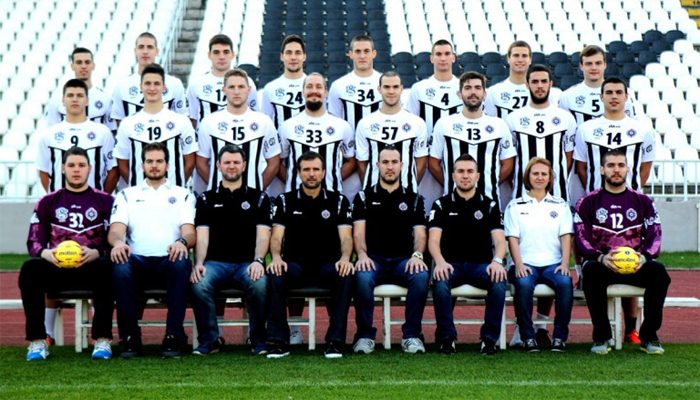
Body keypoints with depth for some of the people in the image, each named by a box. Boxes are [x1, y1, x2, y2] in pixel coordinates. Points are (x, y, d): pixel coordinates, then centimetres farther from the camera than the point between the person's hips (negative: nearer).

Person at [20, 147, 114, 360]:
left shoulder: (104, 201, 12)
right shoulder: (48, 202, 16)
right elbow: (34, 242, 9)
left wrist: (95, 253, -20)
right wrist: (46, 253, -16)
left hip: (91, 267, -1)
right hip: (55, 269, 1)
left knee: (107, 267, -36)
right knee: (30, 269, -31)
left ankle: (102, 339, -30)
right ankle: (37, 341, -25)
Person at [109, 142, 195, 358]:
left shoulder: (182, 195, 20)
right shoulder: (127, 195, 22)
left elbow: (190, 232, 5)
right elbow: (116, 229, 7)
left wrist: (182, 242, -21)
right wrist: (118, 242, -19)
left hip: (170, 260, 0)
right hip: (138, 260, 0)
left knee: (181, 264, -37)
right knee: (121, 268, -36)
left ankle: (174, 337, -31)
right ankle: (130, 338, -24)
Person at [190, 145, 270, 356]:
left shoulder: (258, 198, 15)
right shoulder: (207, 199, 17)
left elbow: (263, 234, 3)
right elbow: (202, 235, 5)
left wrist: (258, 261, -16)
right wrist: (199, 263, -14)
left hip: (247, 263, -1)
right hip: (215, 262, 1)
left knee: (260, 284, -35)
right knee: (199, 284, -34)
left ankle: (259, 340, -13)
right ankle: (209, 340, -14)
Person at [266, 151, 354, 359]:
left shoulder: (338, 201, 7)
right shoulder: (285, 201, 7)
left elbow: (345, 236, -4)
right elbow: (277, 235, -3)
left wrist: (345, 258, -27)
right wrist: (276, 257, -26)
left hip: (328, 265, 0)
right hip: (295, 265, 0)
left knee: (346, 275, -34)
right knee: (274, 275, -33)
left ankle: (335, 341, -28)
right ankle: (278, 341, -26)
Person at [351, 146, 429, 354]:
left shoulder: (413, 198, 15)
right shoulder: (364, 197, 12)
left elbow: (420, 233, 5)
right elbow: (358, 231, 1)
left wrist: (417, 255, -18)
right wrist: (362, 255, -20)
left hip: (403, 260, 1)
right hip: (373, 259, -1)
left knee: (421, 276, -33)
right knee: (362, 277, -36)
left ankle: (412, 335, -20)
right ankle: (365, 335, -21)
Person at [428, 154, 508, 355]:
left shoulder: (489, 205, 10)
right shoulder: (442, 204, 8)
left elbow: (499, 240, 0)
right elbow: (433, 240, -3)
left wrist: (497, 261, -24)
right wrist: (440, 262, -25)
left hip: (481, 264, 1)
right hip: (451, 264, -1)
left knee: (499, 281, -32)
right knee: (440, 283, -35)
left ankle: (490, 338, -20)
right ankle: (447, 338, -21)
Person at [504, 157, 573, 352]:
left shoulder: (560, 205, 18)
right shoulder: (515, 206, 14)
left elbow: (566, 236, 9)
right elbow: (512, 238, 5)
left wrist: (565, 263, -8)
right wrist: (518, 264, -12)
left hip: (553, 263, 1)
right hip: (526, 264, -1)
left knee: (565, 282, -33)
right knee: (523, 284, -36)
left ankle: (560, 336, -21)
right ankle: (527, 336, -24)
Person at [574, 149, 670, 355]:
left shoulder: (642, 201, 14)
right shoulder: (588, 202, 8)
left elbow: (654, 235, 5)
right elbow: (581, 238, -2)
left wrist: (644, 257, -17)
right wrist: (601, 258, -21)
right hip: (602, 265, -1)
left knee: (659, 272, -30)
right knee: (591, 271, -37)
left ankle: (649, 336, -16)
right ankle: (601, 337, -24)